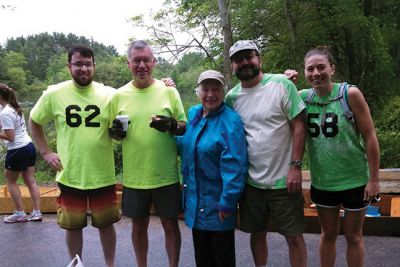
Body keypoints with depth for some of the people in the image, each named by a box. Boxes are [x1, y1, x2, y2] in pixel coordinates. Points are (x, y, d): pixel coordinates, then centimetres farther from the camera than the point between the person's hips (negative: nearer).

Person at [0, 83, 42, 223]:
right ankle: (36, 213, 12)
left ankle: (20, 214, 13)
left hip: (18, 151, -8)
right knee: (30, 180, 10)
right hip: (29, 146, 8)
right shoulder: (15, 108, 9)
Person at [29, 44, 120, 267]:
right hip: (70, 176, 0)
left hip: (103, 175, 0)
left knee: (106, 224, 13)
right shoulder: (54, 94, -4)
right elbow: (34, 122, 10)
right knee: (73, 225, 14)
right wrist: (46, 152, 2)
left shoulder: (109, 94, -5)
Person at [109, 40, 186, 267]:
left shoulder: (169, 91, -3)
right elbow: (114, 133, 11)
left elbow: (185, 127, 1)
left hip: (166, 175, -1)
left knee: (171, 225, 11)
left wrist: (171, 125, -20)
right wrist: (116, 132, -13)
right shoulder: (119, 95, 2)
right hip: (134, 176, 2)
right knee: (139, 227, 16)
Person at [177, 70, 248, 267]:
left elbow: (234, 167, -20)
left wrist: (227, 203, -19)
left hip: (218, 203, -6)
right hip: (195, 202, 6)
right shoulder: (193, 114, 5)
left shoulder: (230, 121, -17)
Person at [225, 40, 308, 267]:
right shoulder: (231, 97, 4)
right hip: (250, 181, 4)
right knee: (257, 234, 17)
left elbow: (299, 125, -8)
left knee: (294, 237, 6)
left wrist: (295, 166, -13)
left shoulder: (281, 84, -7)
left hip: (283, 180, -3)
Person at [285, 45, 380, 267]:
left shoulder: (350, 94, -15)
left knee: (353, 236, 15)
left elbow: (370, 138, -12)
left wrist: (374, 179, -11)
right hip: (321, 182, 3)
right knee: (328, 235, 19)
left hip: (355, 181, -3)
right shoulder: (303, 97, -4)